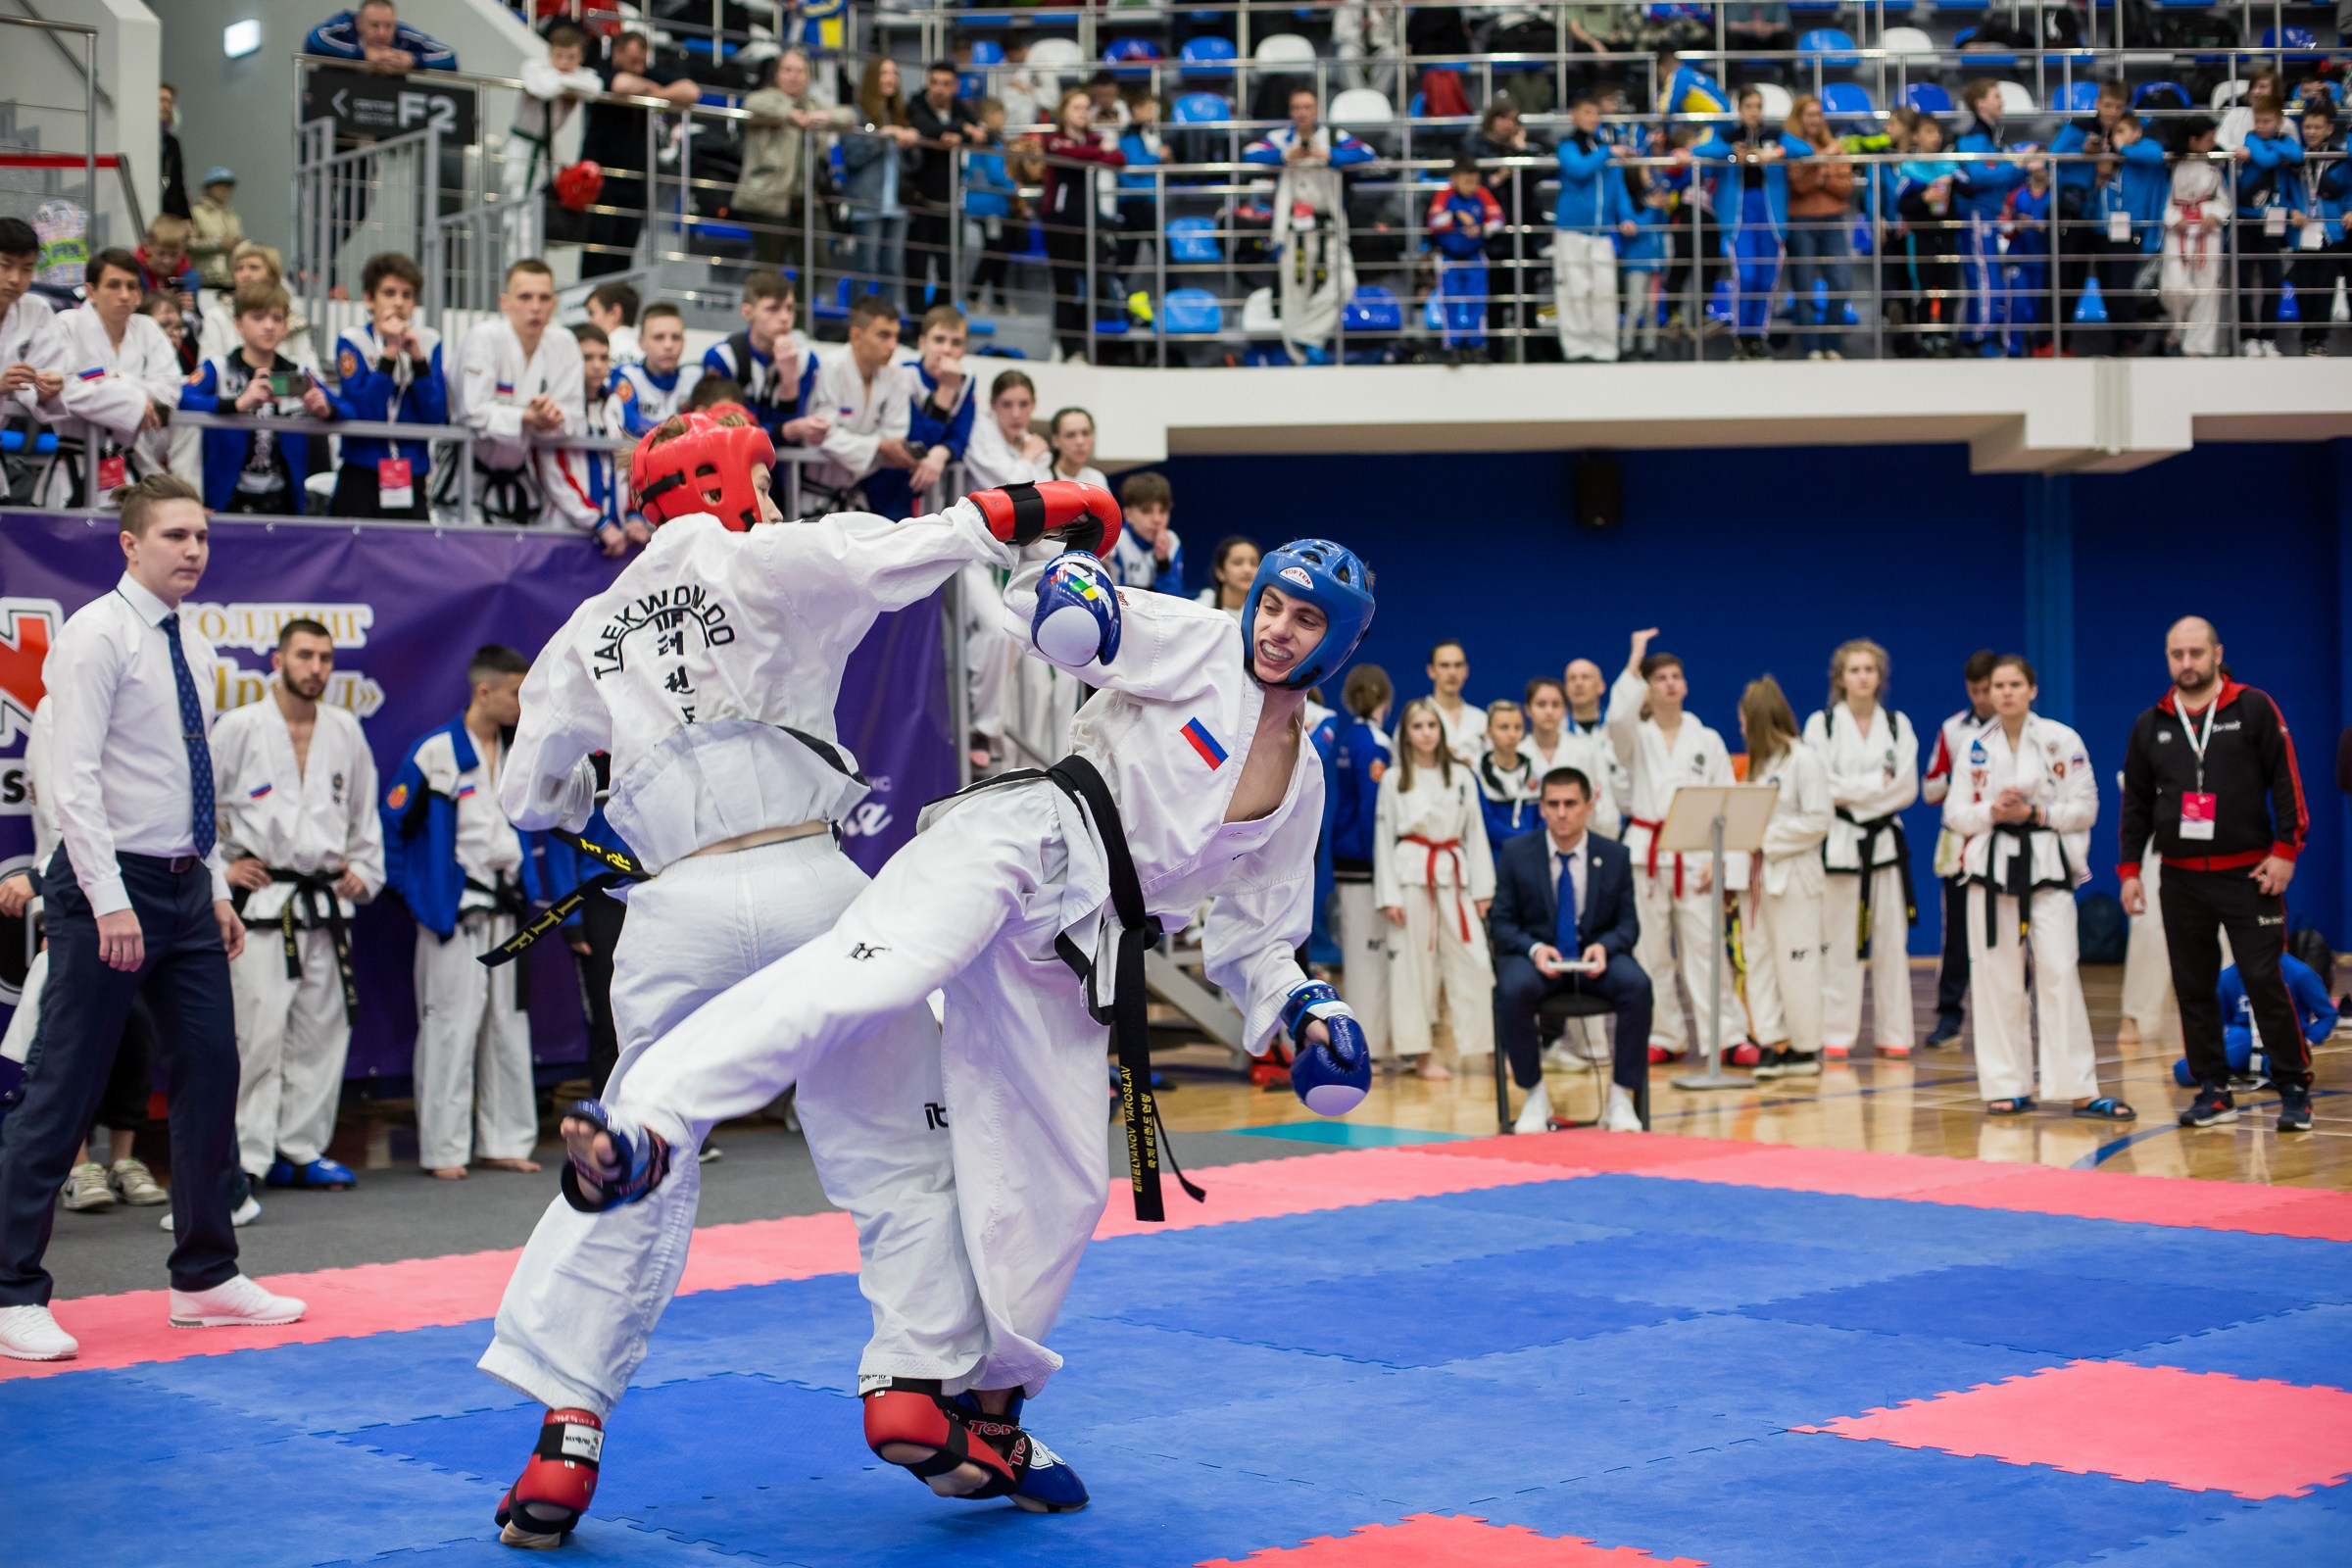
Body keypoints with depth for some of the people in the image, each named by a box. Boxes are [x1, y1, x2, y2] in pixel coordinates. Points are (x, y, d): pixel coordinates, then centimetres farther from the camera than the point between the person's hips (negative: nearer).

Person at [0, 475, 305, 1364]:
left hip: (185, 890, 8)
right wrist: (111, 902, -23)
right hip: (112, 888, -8)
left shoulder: (194, 650, 14)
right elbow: (74, 779, -17)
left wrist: (216, 888, 15)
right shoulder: (97, 636, -10)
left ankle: (206, 1277, 22)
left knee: (210, 1074, 11)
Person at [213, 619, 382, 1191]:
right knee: (260, 1030, -9)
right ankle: (249, 1155, -2)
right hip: (261, 902, -5)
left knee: (323, 1027, 7)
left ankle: (303, 1148, 16)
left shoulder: (345, 730, 9)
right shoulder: (239, 727, -3)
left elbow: (365, 809, 21)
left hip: (327, 902, 5)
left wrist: (363, 870, 13)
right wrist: (218, 865, -5)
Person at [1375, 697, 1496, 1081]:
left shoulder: (1462, 776, 8)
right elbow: (1383, 839, 1)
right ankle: (1420, 1053, 8)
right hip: (1412, 874, -2)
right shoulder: (1393, 779, 3)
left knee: (1472, 961, -1)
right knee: (1414, 961, 0)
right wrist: (1388, 896, -5)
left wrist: (1483, 889, 3)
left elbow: (1475, 833, 9)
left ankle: (1492, 1049, 4)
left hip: (1454, 875, 2)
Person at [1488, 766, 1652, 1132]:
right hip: (1535, 955, -1)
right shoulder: (1515, 854, 0)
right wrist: (1534, 949, -20)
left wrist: (1605, 947, -18)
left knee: (1638, 986, -31)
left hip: (1596, 957, 1)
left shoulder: (1614, 856, 3)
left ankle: (1620, 1098, -17)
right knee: (1513, 990, -35)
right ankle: (1535, 1096, -15)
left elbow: (1628, 924, 6)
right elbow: (1503, 923, 1)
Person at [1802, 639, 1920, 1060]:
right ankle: (1836, 1036, 5)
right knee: (1839, 943, -1)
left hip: (1885, 840, 2)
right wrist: (1878, 782, -10)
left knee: (1891, 941, 3)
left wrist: (1853, 793, -11)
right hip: (1838, 843, -2)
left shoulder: (1898, 725, 8)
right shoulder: (1821, 724, 1)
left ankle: (1893, 1034, 9)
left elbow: (1907, 788, -2)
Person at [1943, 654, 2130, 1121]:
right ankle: (2008, 1087, 12)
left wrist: (2033, 813, -15)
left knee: (2059, 973, -9)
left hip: (2047, 864, -2)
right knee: (1997, 977, 3)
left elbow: (2085, 808, -2)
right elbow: (1955, 812, 6)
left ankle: (2082, 1091, -6)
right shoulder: (1976, 746, 6)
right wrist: (1992, 811, -13)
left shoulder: (2061, 740, -1)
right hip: (1991, 866, 2)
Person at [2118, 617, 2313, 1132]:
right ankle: (2213, 1091, 14)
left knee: (2265, 982, -6)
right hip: (2181, 879, 4)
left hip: (2247, 875, -4)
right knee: (2193, 989, 5)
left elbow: (2286, 783, -3)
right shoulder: (2151, 725, 9)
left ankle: (2294, 1089, 3)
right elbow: (2136, 803, 13)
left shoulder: (2254, 709, -1)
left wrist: (2285, 849, -11)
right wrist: (2130, 868, 7)